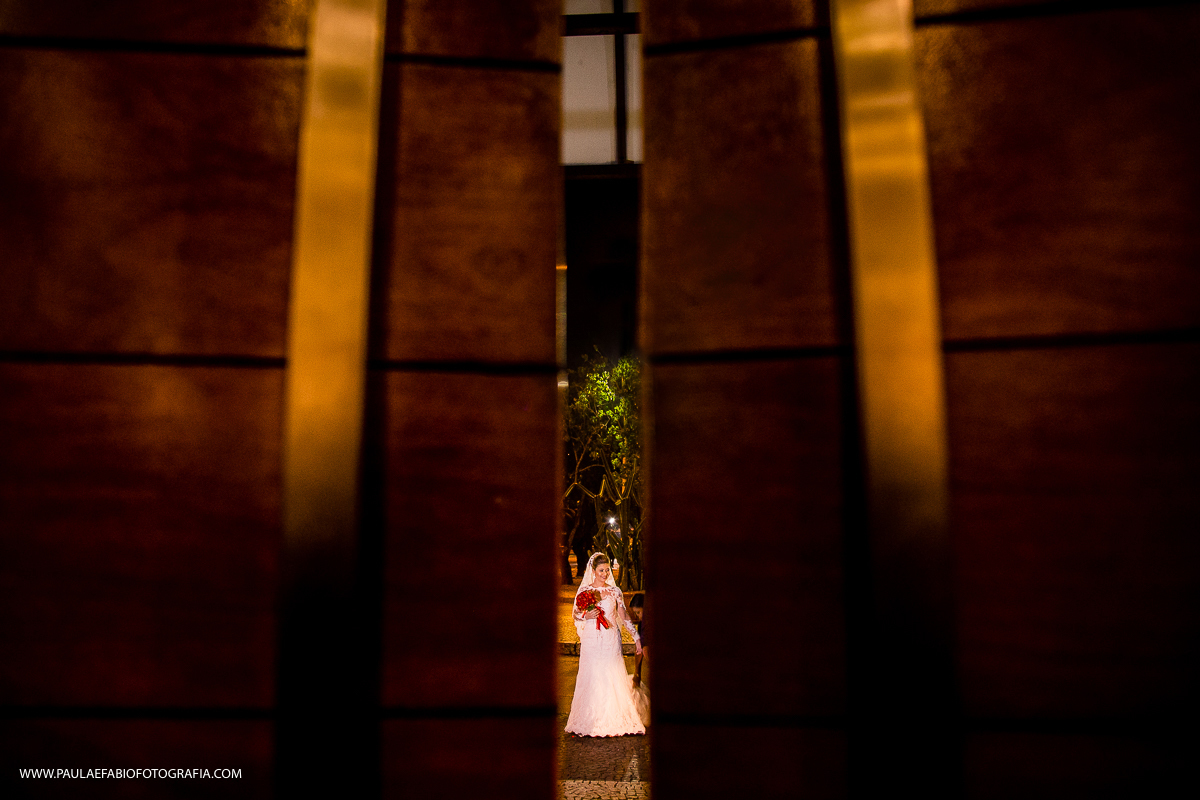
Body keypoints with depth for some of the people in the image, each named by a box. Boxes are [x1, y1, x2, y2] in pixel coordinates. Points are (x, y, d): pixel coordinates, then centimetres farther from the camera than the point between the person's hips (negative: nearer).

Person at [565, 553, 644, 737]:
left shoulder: (615, 591, 5)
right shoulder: (584, 590, 3)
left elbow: (624, 616, 7)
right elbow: (575, 614, 7)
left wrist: (636, 637, 4)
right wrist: (586, 616, -13)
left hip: (611, 639, 1)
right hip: (591, 640, -1)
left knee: (613, 677, -1)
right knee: (591, 677, -1)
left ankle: (614, 719, 9)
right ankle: (591, 720, 9)